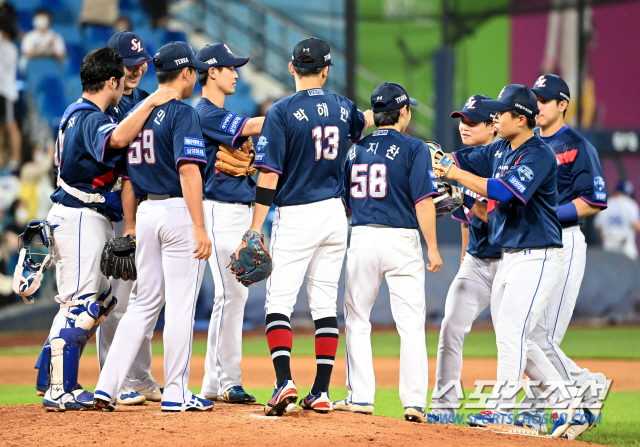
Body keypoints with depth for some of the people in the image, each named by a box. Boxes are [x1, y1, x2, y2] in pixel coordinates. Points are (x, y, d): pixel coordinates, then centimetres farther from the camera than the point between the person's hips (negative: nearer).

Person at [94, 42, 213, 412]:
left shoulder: (135, 114, 14)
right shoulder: (182, 114, -10)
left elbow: (127, 175, 16)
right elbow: (188, 172, -19)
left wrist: (130, 226, 21)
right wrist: (199, 228, -21)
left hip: (146, 212, 7)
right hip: (179, 213, -7)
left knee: (145, 303, 12)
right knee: (180, 305, -1)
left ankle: (107, 386, 5)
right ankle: (176, 393, 2)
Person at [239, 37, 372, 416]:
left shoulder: (283, 112, -11)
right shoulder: (343, 108, 5)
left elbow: (270, 175, -14)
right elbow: (368, 125, 29)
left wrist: (255, 230, -14)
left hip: (296, 216, -5)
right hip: (335, 215, 5)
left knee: (279, 302, -2)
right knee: (325, 304, 9)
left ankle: (285, 381, -18)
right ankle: (322, 392, 7)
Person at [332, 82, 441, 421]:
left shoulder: (356, 150, 9)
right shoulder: (413, 149, -5)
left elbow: (345, 203, 13)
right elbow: (423, 201, -11)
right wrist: (432, 248, -8)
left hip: (362, 239, 3)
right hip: (402, 240, -3)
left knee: (356, 320, 12)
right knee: (411, 325, -1)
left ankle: (361, 396, 8)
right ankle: (414, 401, -6)